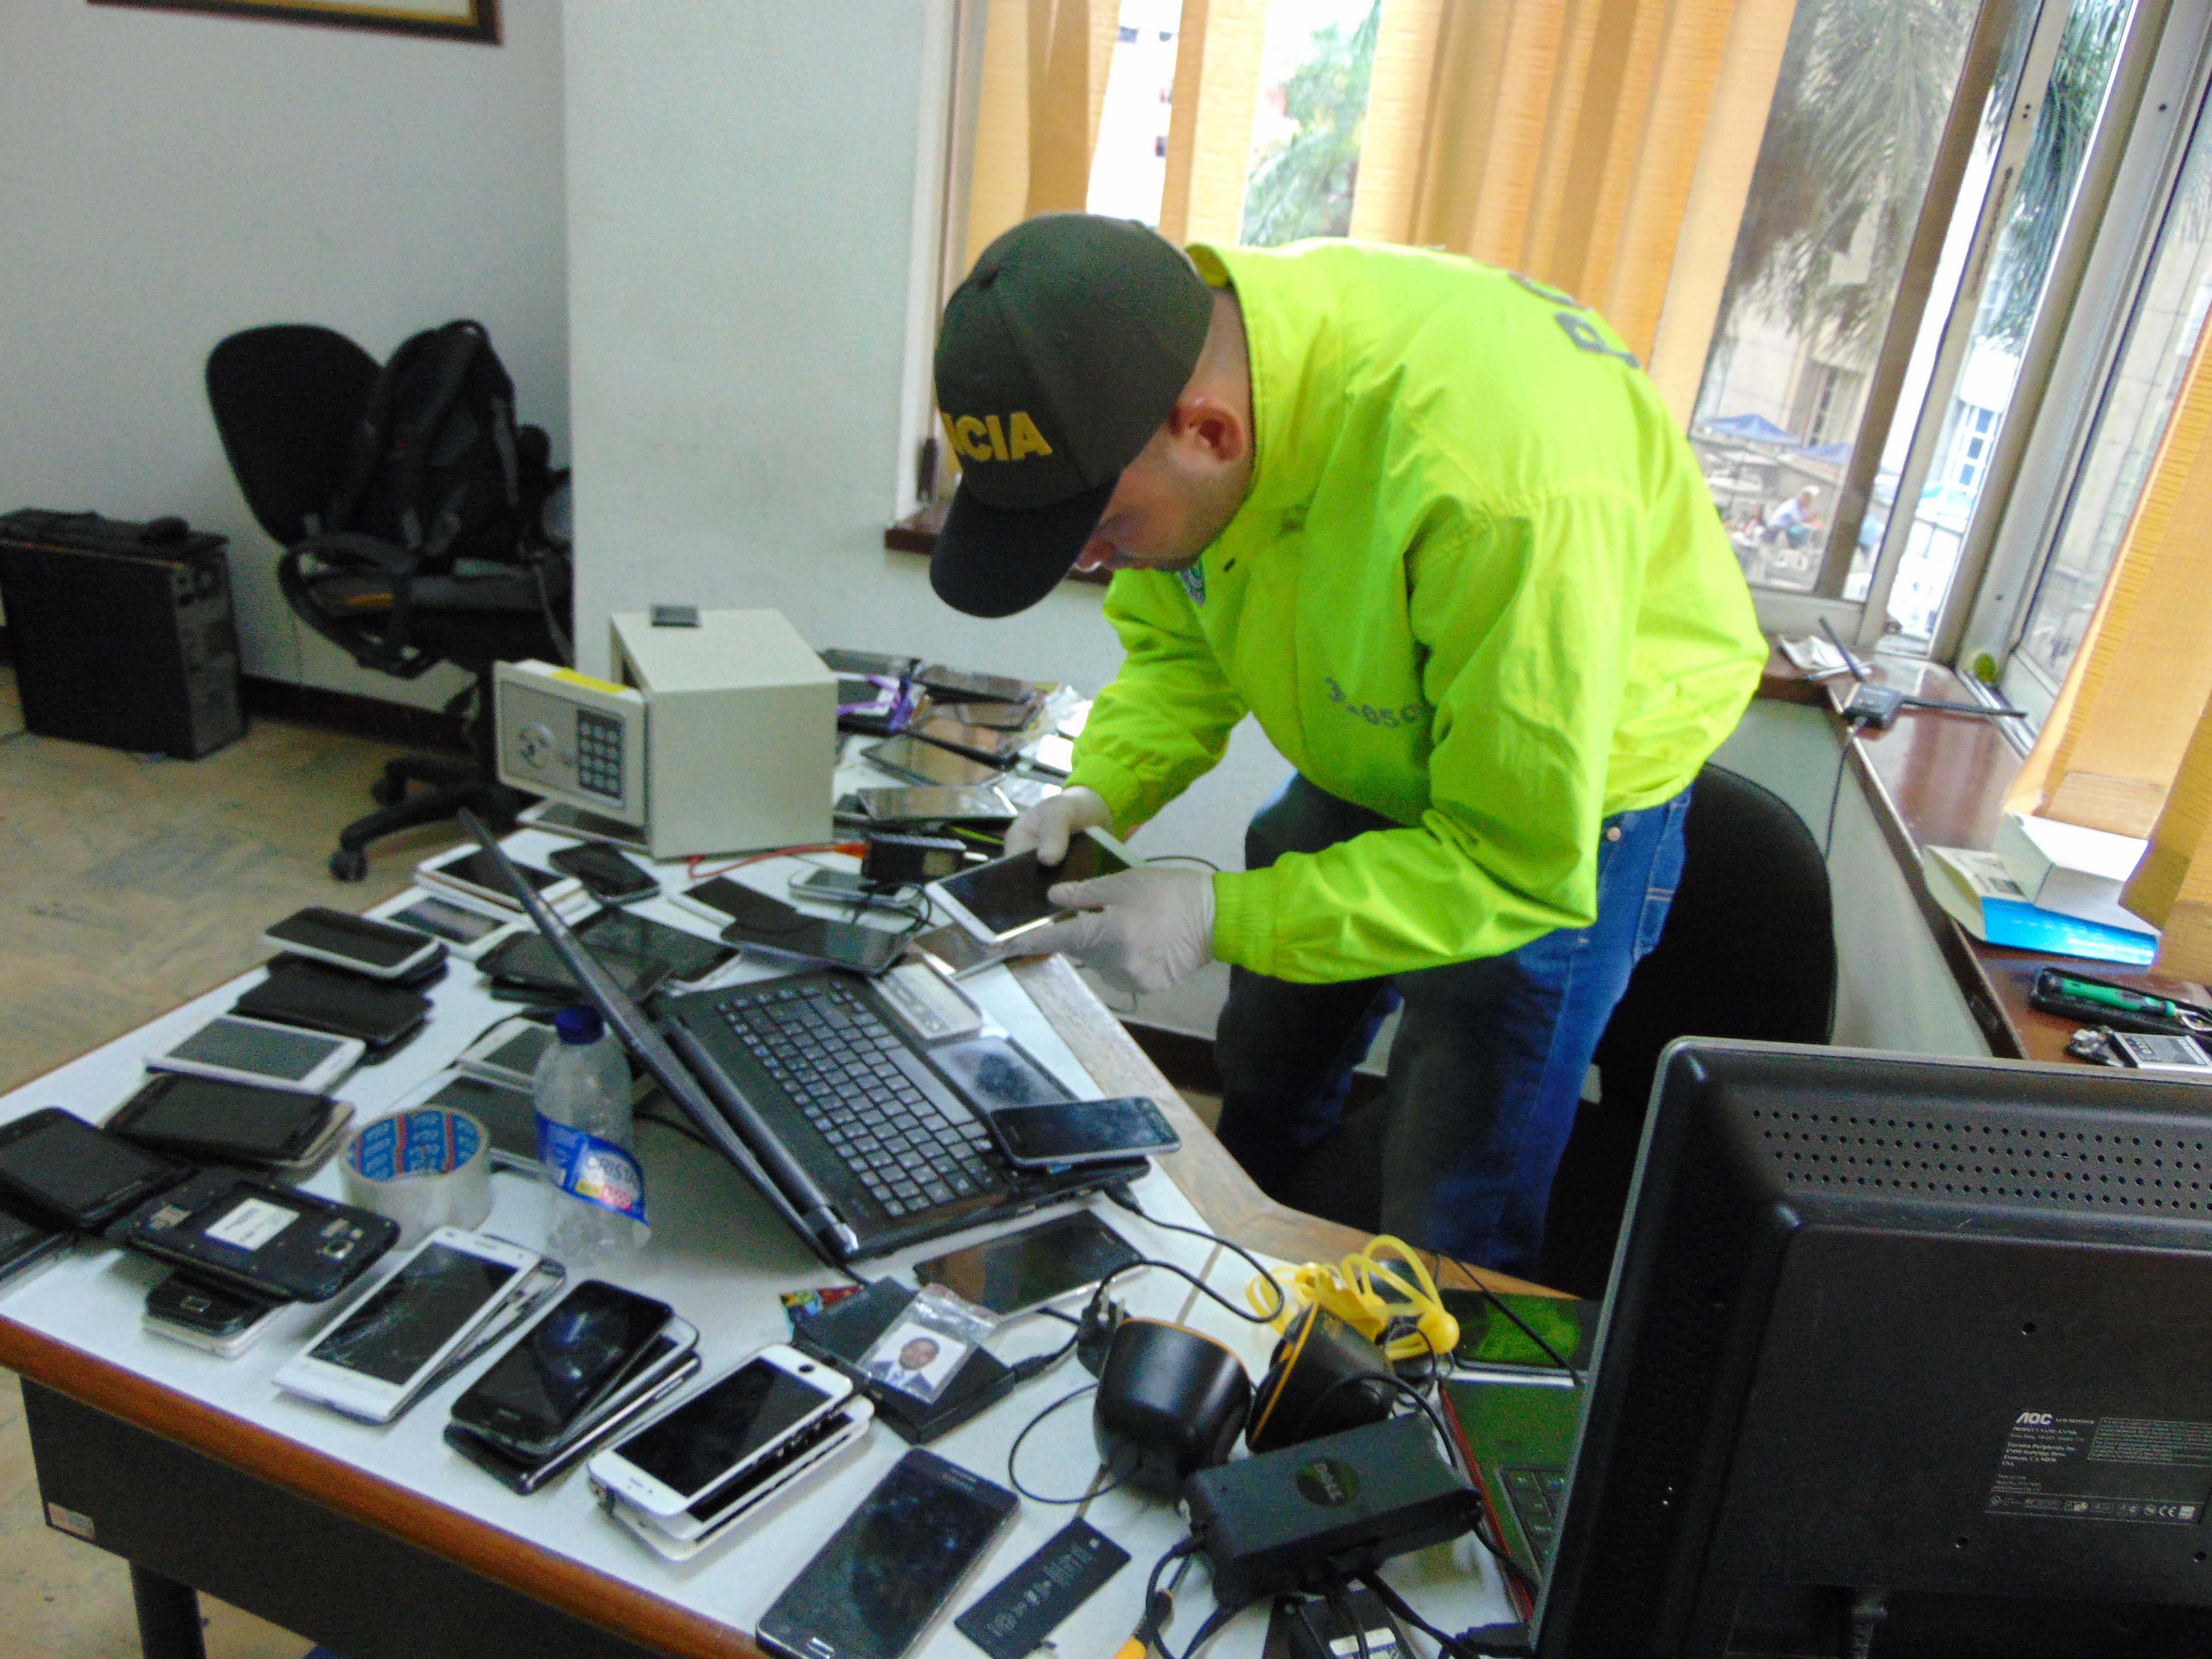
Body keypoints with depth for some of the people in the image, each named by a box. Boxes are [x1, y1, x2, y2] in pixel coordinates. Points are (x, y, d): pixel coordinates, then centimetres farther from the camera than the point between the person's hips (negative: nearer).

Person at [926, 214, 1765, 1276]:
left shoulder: (1505, 485, -43)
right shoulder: (1168, 353, -21)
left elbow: (1521, 859, -31)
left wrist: (1224, 918, -34)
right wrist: (1100, 794, -20)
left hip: (1570, 799, -6)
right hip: (1369, 752, 6)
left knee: (1448, 1245, 1)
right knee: (1262, 1106, 23)